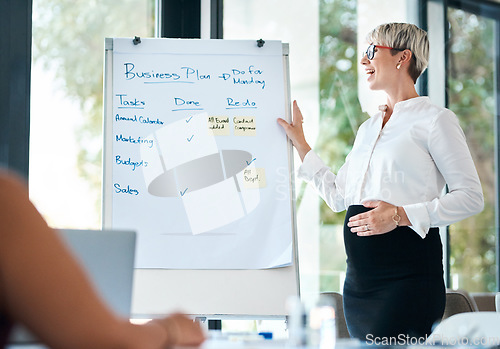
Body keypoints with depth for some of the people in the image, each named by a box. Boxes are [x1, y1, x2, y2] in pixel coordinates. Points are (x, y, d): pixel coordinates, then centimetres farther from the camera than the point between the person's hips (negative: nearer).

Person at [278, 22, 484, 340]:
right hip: (360, 275, 7)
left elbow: (471, 197, -8)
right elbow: (337, 196, 21)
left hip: (407, 275, -7)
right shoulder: (368, 127, 20)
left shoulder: (435, 119, -2)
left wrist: (401, 216, -16)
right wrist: (298, 141, 23)